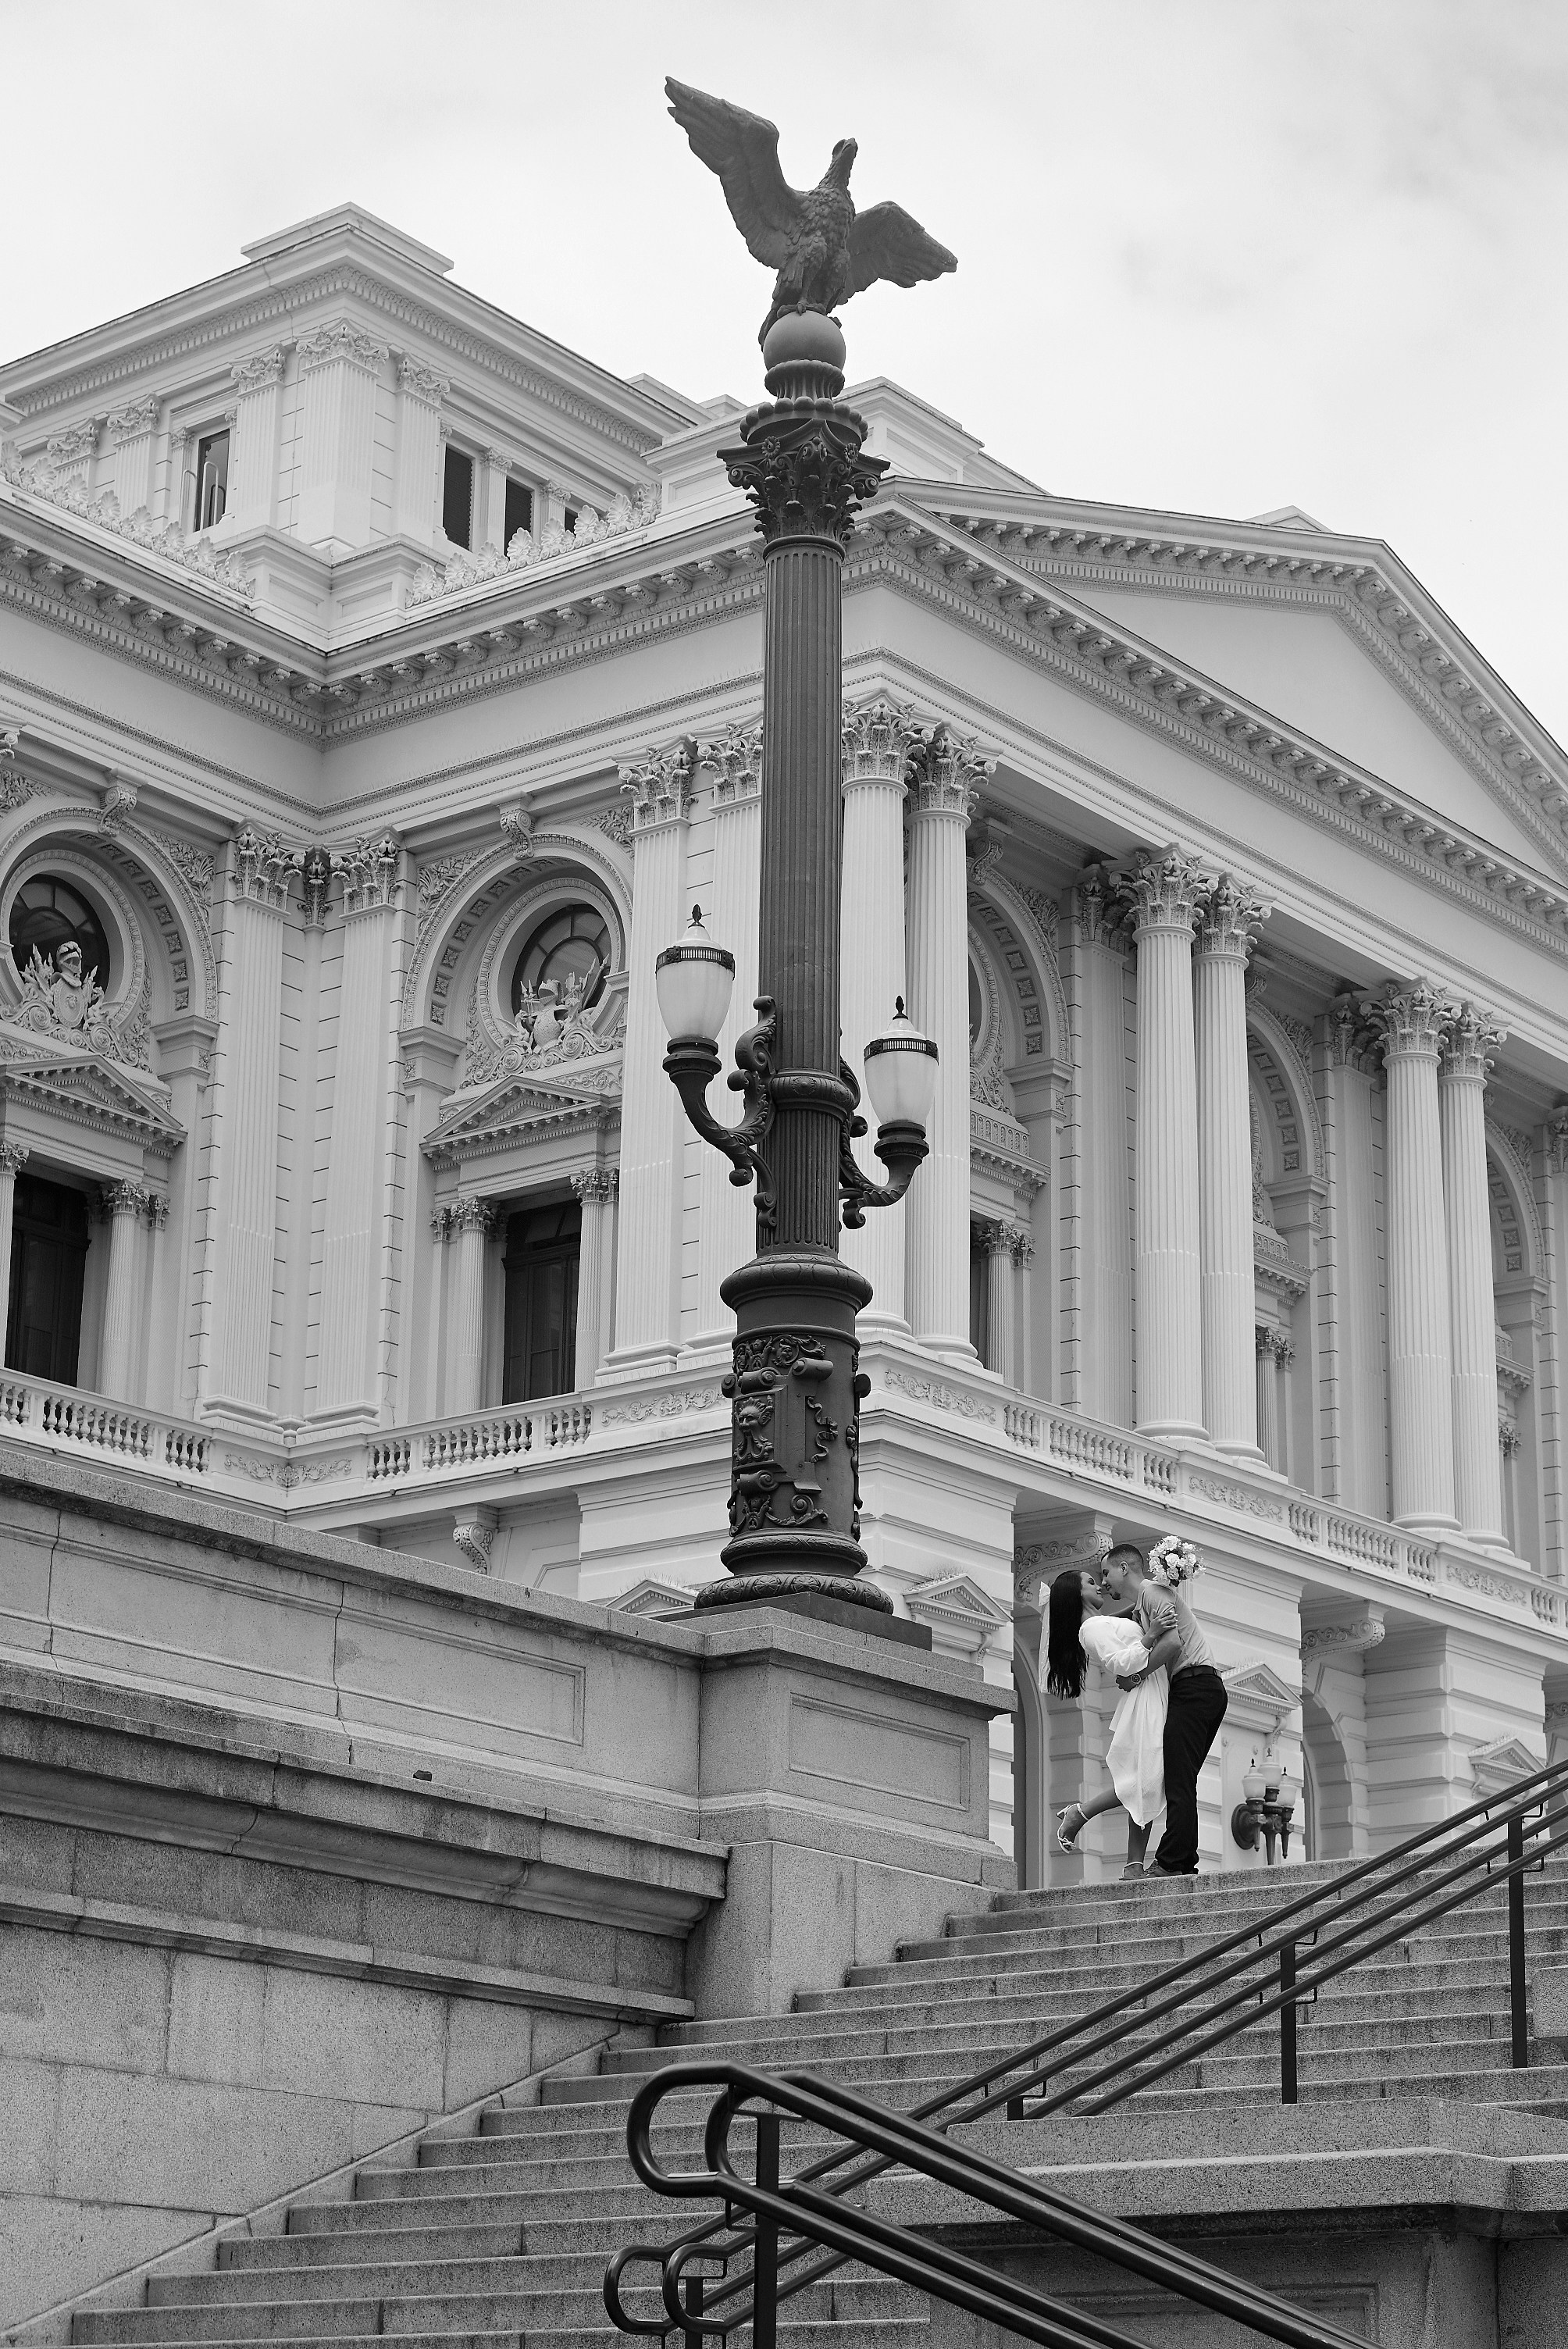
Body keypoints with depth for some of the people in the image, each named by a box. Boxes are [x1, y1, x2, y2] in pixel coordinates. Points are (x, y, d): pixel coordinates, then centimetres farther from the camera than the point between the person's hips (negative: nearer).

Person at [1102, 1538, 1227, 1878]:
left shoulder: (1151, 1589, -4)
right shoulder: (1138, 1608, 26)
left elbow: (1172, 1643, -17)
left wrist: (1135, 1676, -9)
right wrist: (1150, 1636, -7)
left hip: (1193, 1686, -10)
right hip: (1209, 1690, 10)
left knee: (1178, 1781, -12)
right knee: (1181, 1782, 8)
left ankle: (1170, 1863, -15)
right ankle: (1185, 1860, 7)